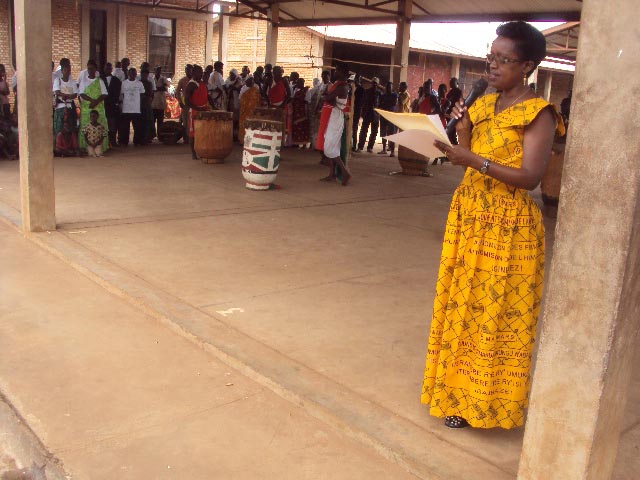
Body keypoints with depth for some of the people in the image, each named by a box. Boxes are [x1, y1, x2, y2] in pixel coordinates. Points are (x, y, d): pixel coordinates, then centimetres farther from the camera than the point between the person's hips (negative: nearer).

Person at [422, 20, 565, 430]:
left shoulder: (537, 113, -10)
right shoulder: (484, 105, 11)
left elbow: (530, 177, -18)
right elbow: (471, 160, 11)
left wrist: (473, 161, -27)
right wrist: (463, 131, -6)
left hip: (508, 226, -7)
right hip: (468, 215, 7)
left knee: (494, 311, 2)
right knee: (461, 304, 14)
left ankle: (481, 400, 17)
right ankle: (459, 386, 30)